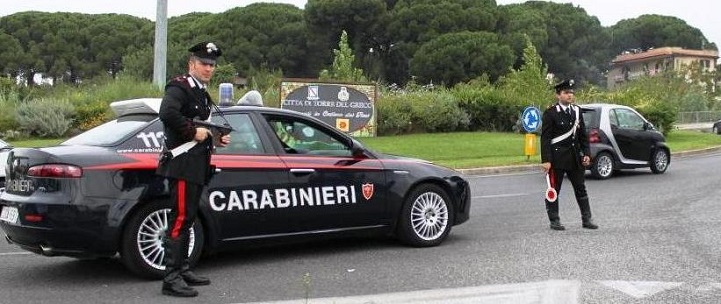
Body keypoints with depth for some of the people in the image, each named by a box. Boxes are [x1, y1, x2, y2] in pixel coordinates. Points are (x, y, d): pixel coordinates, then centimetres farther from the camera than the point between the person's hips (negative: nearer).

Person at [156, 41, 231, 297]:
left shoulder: (202, 94, 22)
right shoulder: (179, 87, -9)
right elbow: (167, 113, -28)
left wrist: (216, 139, 13)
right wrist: (194, 132, -22)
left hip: (197, 167, 10)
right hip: (183, 164, -10)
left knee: (187, 219, 15)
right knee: (180, 219, -10)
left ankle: (183, 270, 25)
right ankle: (171, 279, -8)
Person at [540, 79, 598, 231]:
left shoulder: (577, 111, 10)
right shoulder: (550, 113, -8)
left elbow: (583, 135, 14)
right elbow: (545, 138, -11)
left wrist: (586, 153, 4)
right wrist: (546, 160, -17)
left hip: (575, 157, 6)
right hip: (557, 158, -6)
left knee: (581, 188, 10)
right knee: (554, 190, 3)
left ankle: (586, 219, 18)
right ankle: (554, 221, 12)